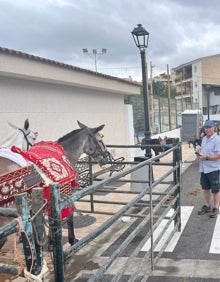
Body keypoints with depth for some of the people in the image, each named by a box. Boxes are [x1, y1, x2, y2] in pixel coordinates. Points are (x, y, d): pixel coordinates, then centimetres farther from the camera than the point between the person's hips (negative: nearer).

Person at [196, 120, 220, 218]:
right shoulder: (204, 139, 11)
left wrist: (206, 157, -24)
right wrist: (199, 153, 1)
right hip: (203, 168, 8)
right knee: (206, 188, 18)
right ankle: (207, 206, 33)